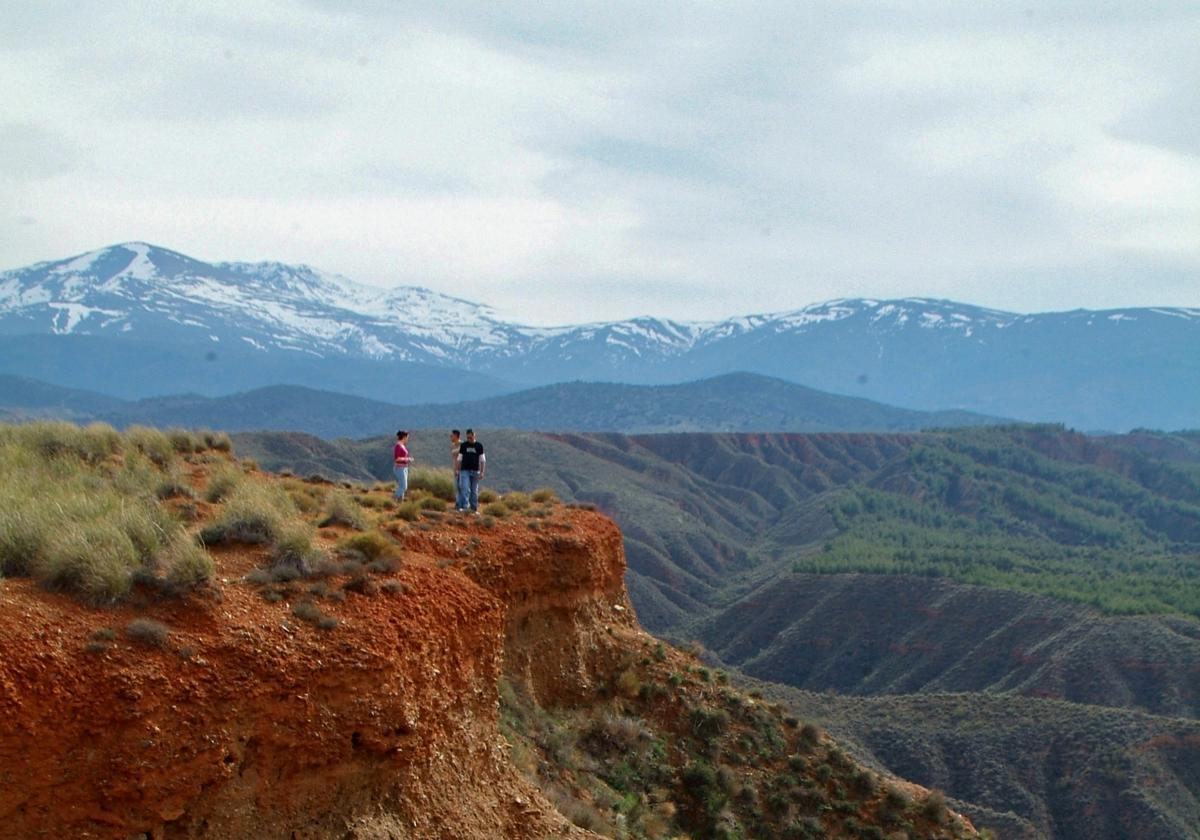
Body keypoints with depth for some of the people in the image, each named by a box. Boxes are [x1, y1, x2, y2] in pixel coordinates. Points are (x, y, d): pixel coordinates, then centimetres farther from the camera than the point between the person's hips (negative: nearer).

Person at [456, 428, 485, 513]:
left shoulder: (479, 446, 5)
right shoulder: (463, 445, 6)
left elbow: (482, 460, 5)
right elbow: (459, 459, 9)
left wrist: (482, 472, -1)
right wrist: (458, 471, 3)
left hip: (475, 471, 0)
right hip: (465, 470, 0)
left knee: (474, 491, 4)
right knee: (465, 489, -13)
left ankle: (474, 508, 11)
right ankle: (465, 507, -19)